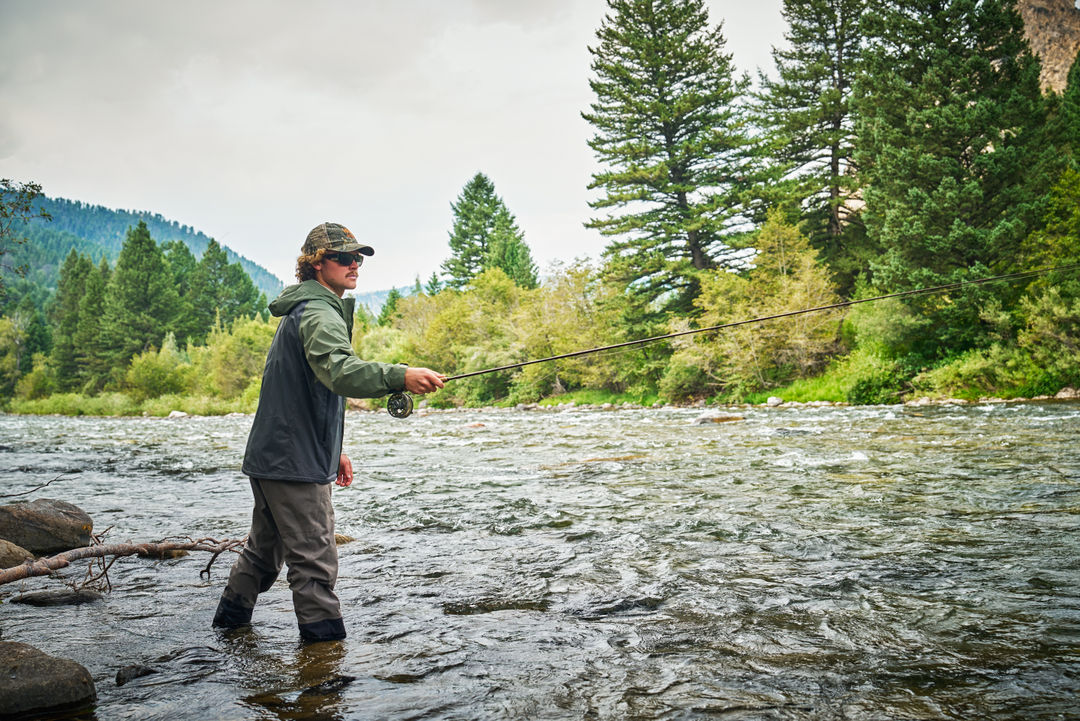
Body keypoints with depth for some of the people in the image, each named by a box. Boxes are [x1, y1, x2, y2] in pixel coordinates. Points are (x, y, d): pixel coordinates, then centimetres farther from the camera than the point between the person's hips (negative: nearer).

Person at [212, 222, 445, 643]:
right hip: (294, 464, -11)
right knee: (314, 560, -6)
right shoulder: (317, 314, -15)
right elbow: (340, 371, -36)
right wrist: (400, 377, -50)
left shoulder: (303, 312, 20)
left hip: (272, 457, 11)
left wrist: (333, 450, 24)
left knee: (266, 548, 24)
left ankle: (230, 623, 40)